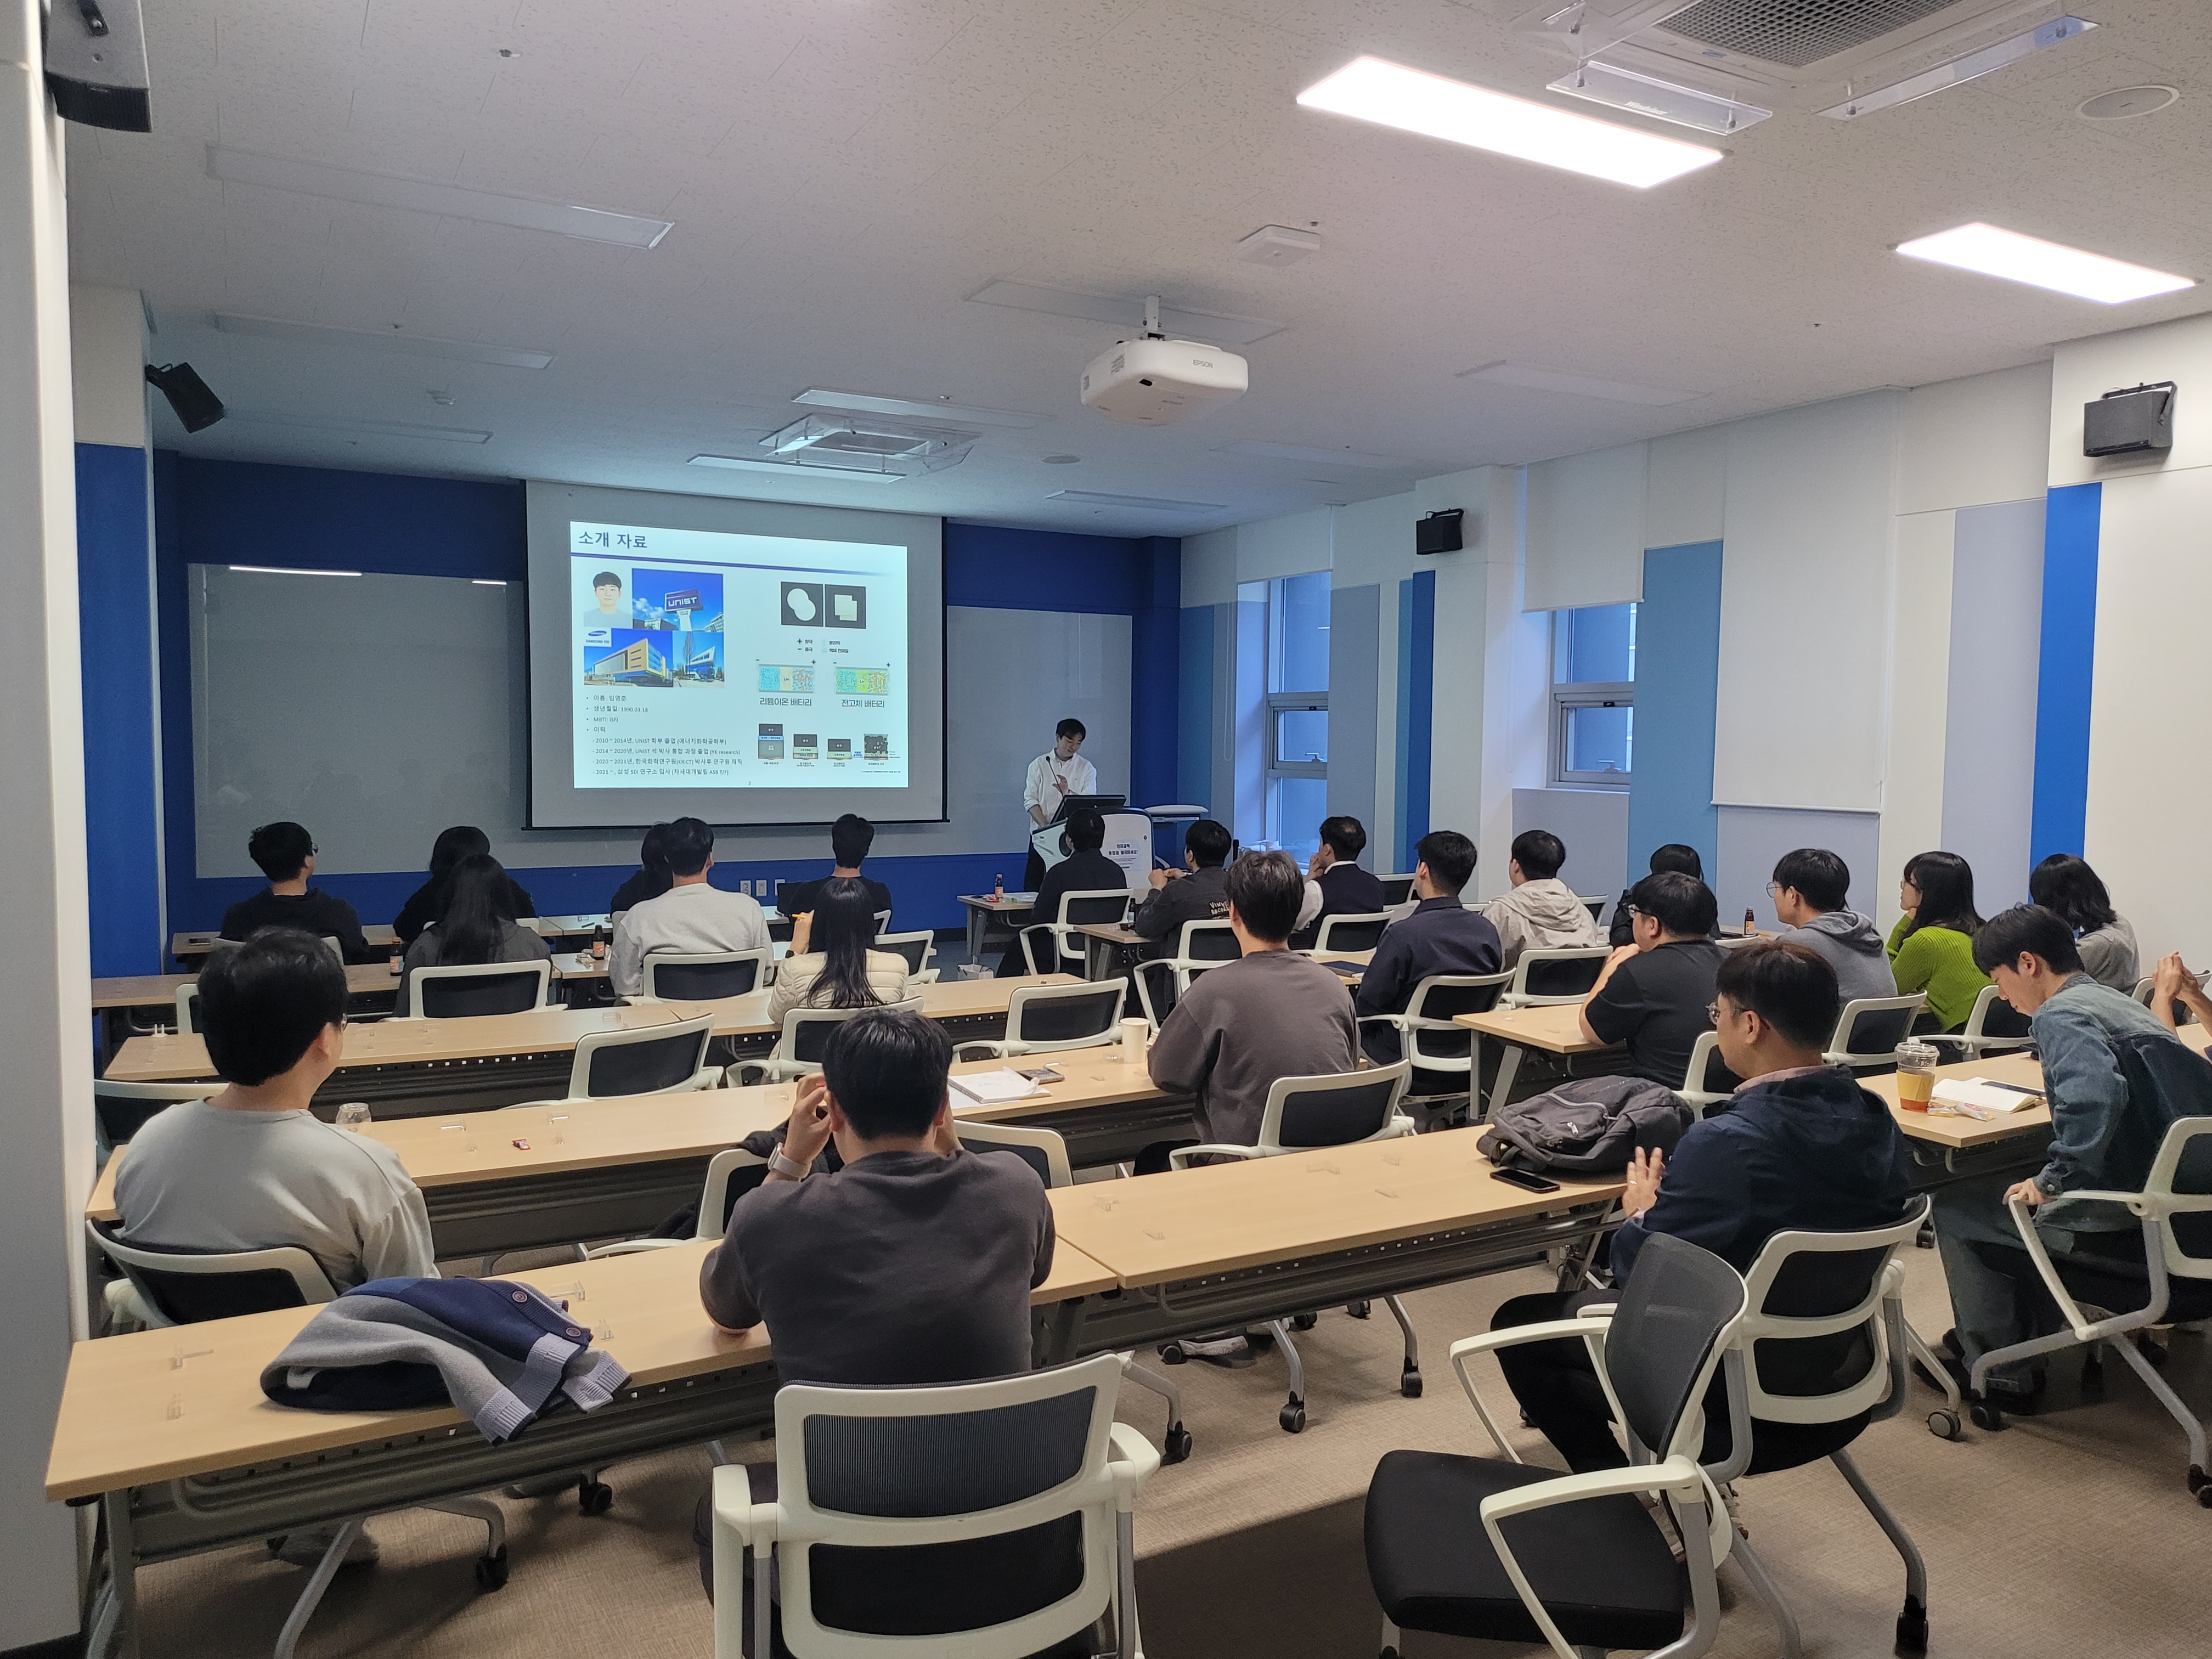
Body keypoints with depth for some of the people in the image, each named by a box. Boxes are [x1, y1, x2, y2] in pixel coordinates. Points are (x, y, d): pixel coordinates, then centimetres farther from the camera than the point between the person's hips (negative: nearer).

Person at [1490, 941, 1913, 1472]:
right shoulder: (1878, 1123, -9)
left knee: (1519, 1323, 12)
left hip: (1730, 1379, -8)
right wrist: (1677, 1200, 4)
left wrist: (1642, 1212, -1)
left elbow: (1637, 1272, -22)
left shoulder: (1727, 1143, -32)